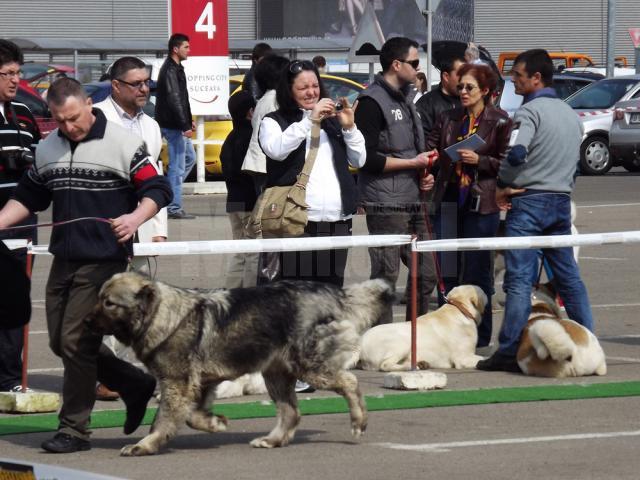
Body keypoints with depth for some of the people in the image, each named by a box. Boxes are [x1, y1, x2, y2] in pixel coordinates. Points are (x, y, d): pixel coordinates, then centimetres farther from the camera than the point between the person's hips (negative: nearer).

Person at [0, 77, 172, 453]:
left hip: (105, 258, -7)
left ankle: (74, 429, 2)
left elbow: (158, 190, -6)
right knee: (61, 342, 9)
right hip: (64, 259, 7)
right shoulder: (47, 149, 12)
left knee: (75, 341, -8)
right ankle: (135, 384, 26)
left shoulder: (122, 143, -7)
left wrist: (135, 217, -24)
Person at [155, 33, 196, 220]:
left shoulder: (175, 68, 15)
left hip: (177, 125, 11)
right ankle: (174, 208, -4)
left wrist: (188, 121, 23)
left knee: (189, 157, 20)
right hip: (173, 125, -11)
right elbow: (174, 100, -24)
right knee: (177, 165, -7)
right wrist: (184, 125, -26)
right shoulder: (170, 71, -17)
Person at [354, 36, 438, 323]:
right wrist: (413, 163, -12)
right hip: (386, 205, -9)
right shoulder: (373, 101, -10)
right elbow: (367, 158, -17)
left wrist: (424, 174, 9)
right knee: (386, 278, -6)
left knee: (426, 275, 10)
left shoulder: (405, 100, 19)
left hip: (413, 202, 9)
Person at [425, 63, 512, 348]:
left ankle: (478, 333, 7)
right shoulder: (448, 119, 11)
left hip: (481, 204, -4)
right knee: (447, 269, 6)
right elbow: (430, 150, 7)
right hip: (449, 201, 4)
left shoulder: (499, 122, -3)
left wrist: (479, 160, -17)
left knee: (477, 270, 0)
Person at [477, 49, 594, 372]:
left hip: (529, 200, -7)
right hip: (562, 200, 7)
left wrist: (501, 186, -10)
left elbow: (516, 154, -24)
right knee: (568, 276, 12)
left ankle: (510, 351, -9)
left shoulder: (530, 111, -11)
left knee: (519, 279, -7)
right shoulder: (569, 113, 15)